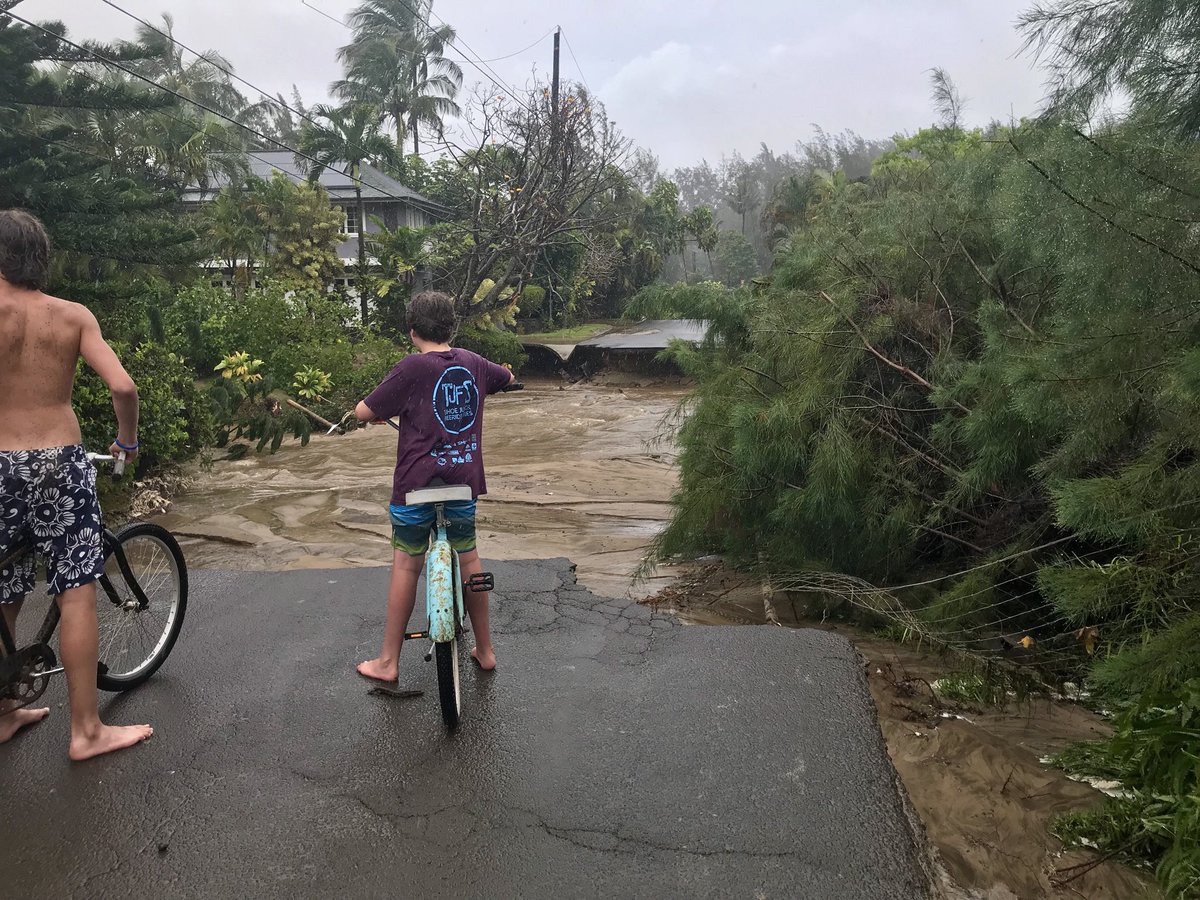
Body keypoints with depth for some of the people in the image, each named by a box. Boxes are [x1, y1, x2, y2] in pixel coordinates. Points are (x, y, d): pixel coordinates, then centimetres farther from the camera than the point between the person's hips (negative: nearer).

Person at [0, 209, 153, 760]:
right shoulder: (73, 316, -2)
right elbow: (123, 387, -10)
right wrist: (128, 442, 7)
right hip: (59, 463, -1)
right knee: (76, 594, 3)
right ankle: (87, 730, 7)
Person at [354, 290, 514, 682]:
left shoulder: (413, 368, -13)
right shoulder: (472, 363, 3)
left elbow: (363, 412, -10)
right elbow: (507, 377, 25)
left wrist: (380, 412, 12)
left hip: (417, 483, -4)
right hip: (465, 479, 4)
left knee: (405, 565, 6)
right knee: (468, 559, 16)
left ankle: (388, 662, 15)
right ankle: (485, 650, 25)